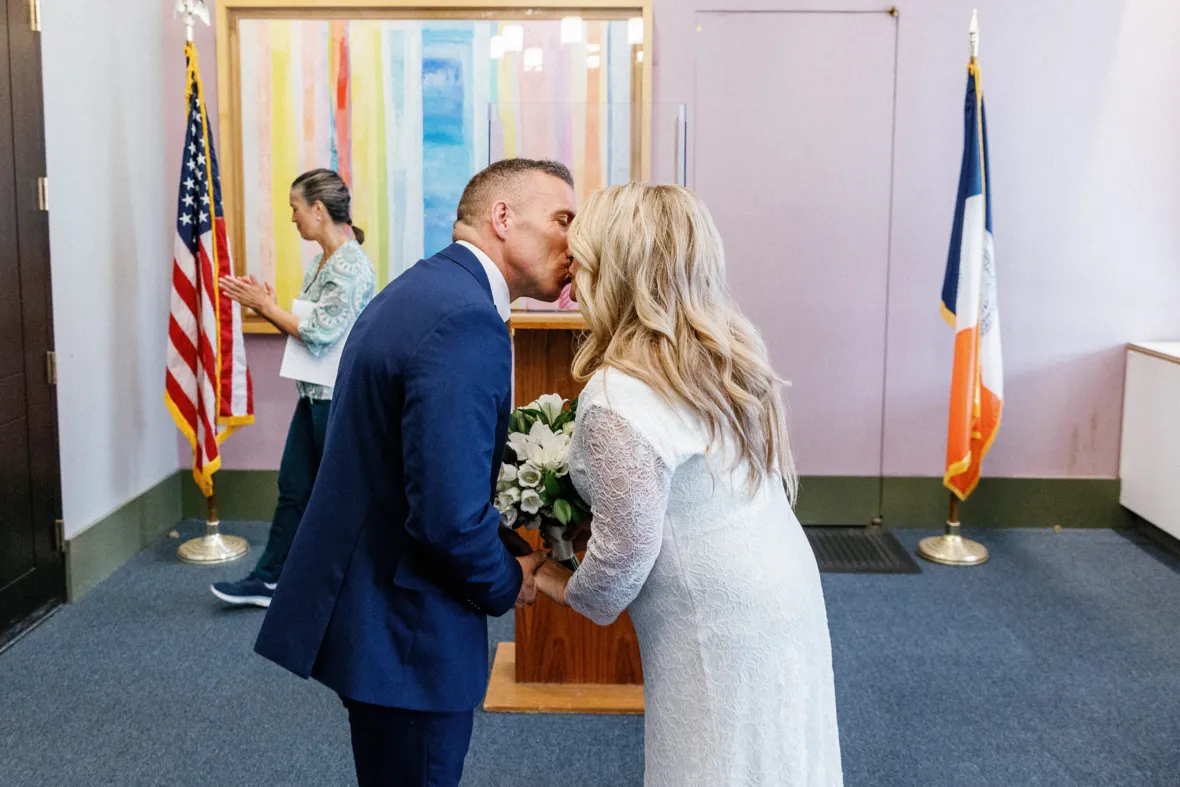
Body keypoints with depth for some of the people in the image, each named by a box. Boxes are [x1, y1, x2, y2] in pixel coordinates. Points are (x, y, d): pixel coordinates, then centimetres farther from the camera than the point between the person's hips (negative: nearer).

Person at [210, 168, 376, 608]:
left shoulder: (351, 267, -18)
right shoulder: (322, 262, 11)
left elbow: (320, 334, -22)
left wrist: (267, 307, -12)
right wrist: (265, 306, 2)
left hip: (340, 398, -9)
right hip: (314, 394, 9)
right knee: (293, 486, 14)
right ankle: (269, 580, 23)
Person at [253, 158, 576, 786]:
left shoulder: (421, 289, 9)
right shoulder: (466, 321, -24)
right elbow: (448, 516, -29)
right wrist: (508, 584, -10)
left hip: (362, 602, 10)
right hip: (406, 632, -10)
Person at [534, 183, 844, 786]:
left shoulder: (617, 399, -23)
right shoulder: (726, 352, 2)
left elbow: (628, 547, -20)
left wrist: (576, 593, 0)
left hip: (724, 631, -8)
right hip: (782, 595, 8)